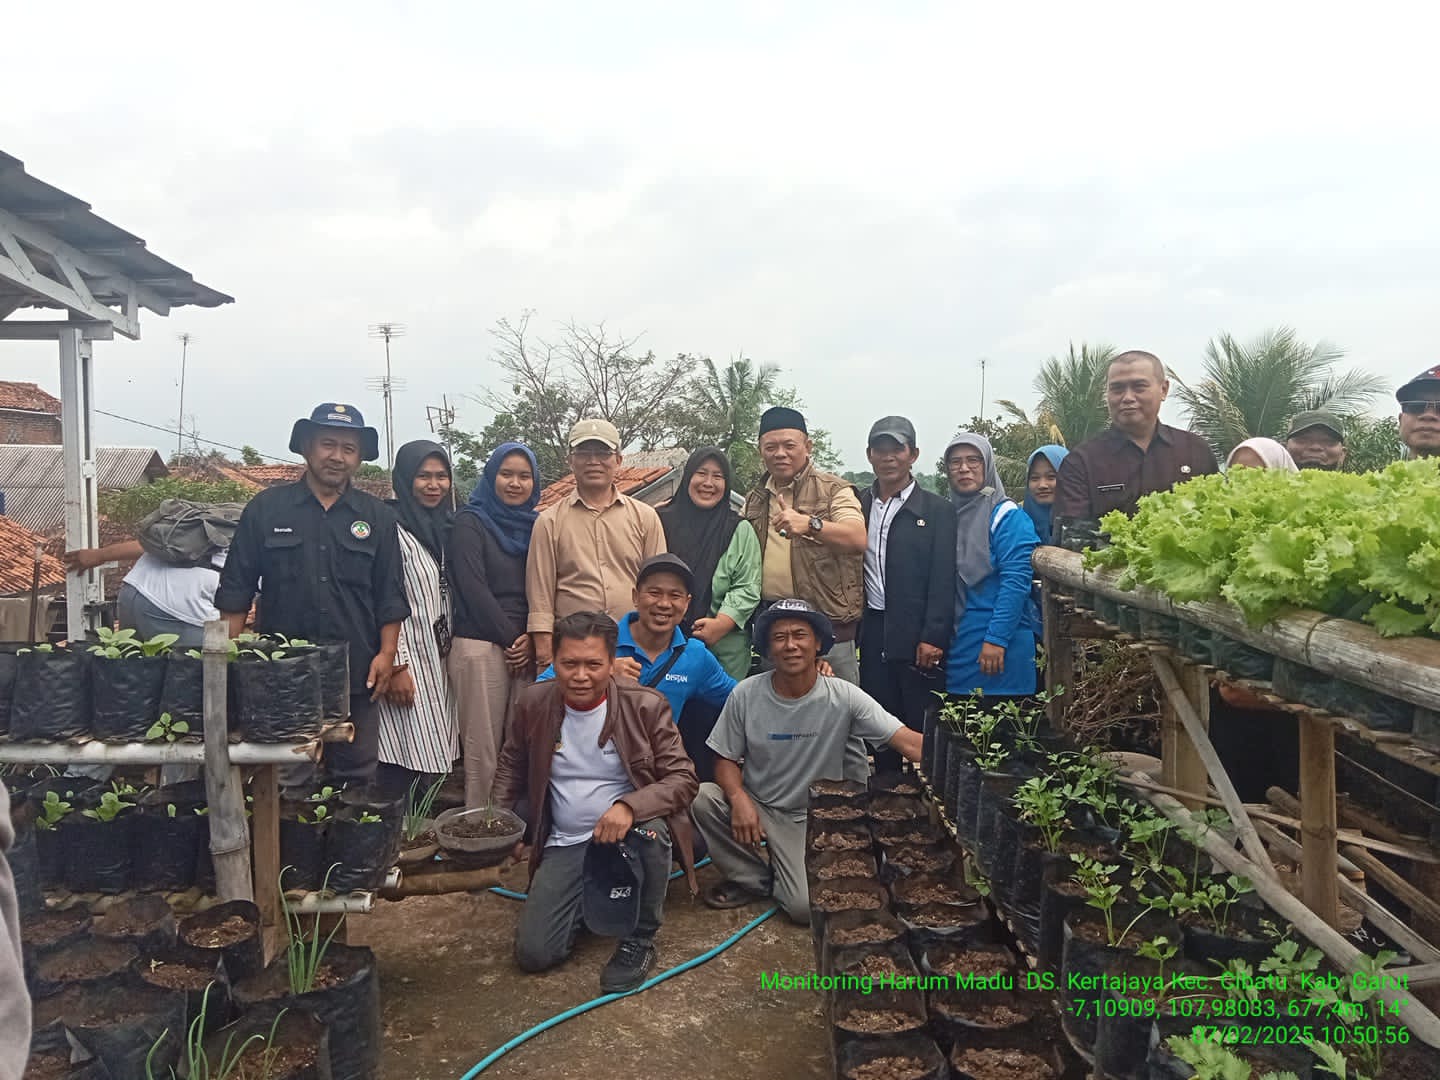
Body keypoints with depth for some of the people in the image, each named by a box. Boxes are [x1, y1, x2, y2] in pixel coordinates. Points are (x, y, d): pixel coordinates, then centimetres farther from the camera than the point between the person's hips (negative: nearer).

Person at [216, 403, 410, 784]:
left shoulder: (378, 517, 8)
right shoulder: (265, 509, 5)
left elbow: (390, 595, 8)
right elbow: (235, 590, 6)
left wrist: (387, 653, -2)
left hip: (356, 674, 1)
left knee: (356, 776, 6)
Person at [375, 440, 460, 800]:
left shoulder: (443, 528, 14)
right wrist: (396, 666, -17)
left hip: (438, 660, 7)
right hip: (407, 662, -7)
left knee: (430, 759, 7)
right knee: (404, 766, -8)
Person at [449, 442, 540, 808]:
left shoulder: (535, 526, 15)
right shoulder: (470, 522, 1)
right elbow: (473, 587, -7)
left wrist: (532, 638, -4)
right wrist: (510, 639, -7)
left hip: (527, 649, 4)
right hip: (481, 646, -4)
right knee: (483, 750, -3)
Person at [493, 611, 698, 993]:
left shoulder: (646, 705, -12)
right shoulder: (533, 703, -3)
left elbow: (683, 778, -15)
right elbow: (511, 767, 15)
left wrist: (629, 806, -32)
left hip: (628, 831, -2)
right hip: (565, 843, 3)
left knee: (651, 829, -38)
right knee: (533, 954, -12)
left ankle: (640, 940, -11)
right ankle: (590, 897, 20)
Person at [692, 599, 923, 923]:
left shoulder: (843, 697, -15)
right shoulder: (746, 694, -10)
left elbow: (908, 741, -22)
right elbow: (727, 759, -2)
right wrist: (738, 798, -23)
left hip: (813, 817, -2)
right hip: (756, 805, 2)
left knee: (807, 907, -21)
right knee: (702, 798, -26)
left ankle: (776, 882, 17)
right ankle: (753, 880, 0)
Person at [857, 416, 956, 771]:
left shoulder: (936, 510, 0)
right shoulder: (859, 506, 11)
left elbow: (943, 578, -6)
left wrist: (933, 637, -13)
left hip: (917, 635, -3)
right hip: (872, 633, 4)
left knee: (921, 726, 1)